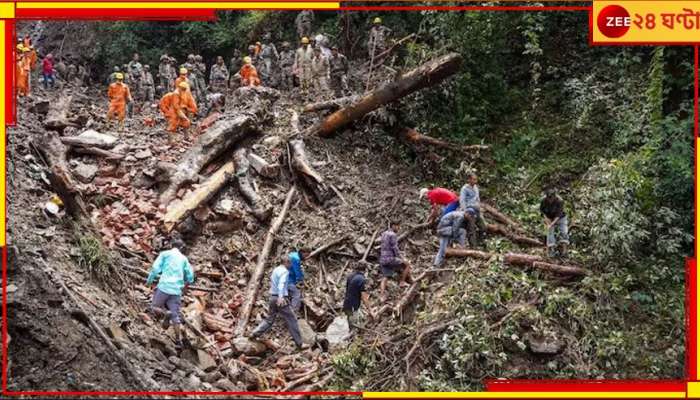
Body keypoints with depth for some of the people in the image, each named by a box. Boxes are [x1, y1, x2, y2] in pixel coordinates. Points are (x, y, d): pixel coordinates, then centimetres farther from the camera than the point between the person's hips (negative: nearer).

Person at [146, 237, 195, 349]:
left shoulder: (165, 254, 7)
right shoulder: (184, 258, 15)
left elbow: (155, 268, -4)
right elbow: (190, 276, 12)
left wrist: (149, 281, 10)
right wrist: (187, 283, 33)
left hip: (164, 286, -3)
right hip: (176, 290, 3)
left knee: (155, 307, 14)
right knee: (175, 316, 7)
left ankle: (165, 313, -17)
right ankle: (178, 340, -2)